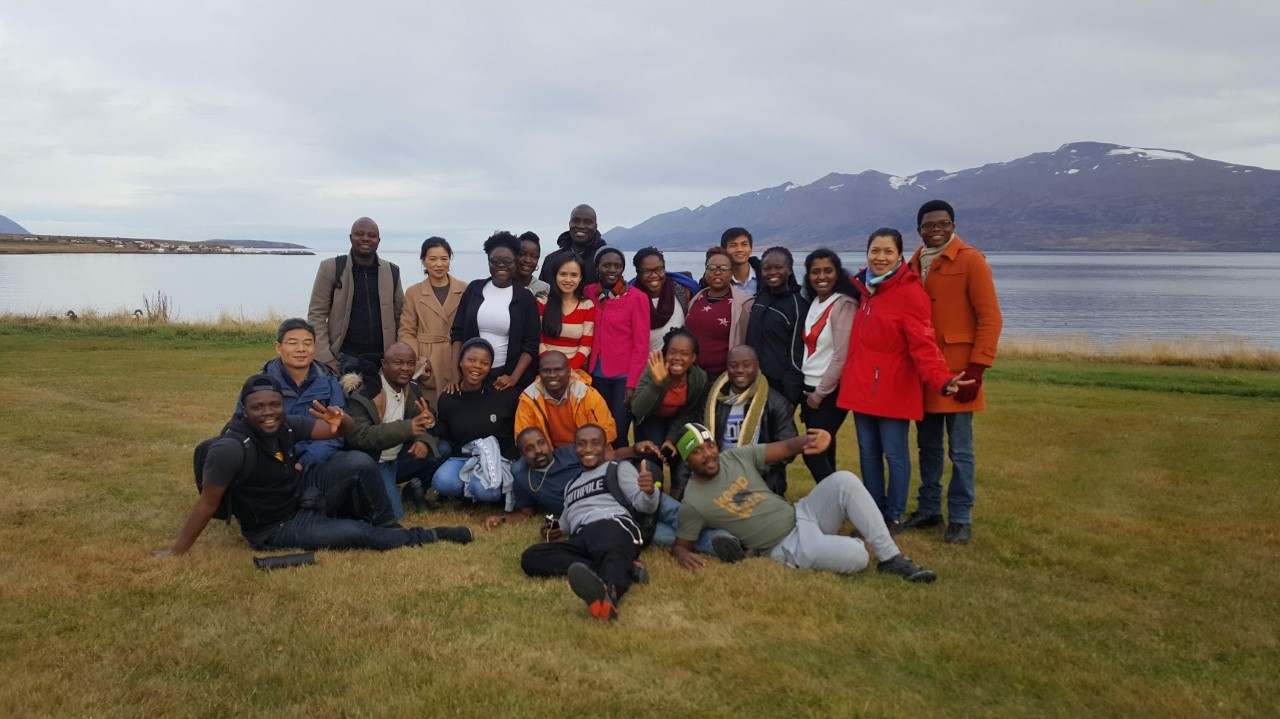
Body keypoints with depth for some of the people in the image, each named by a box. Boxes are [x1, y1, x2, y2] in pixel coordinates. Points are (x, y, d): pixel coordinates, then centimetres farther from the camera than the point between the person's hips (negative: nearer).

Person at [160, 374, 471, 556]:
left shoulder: (287, 425, -7)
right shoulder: (231, 448, -26)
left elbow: (341, 431, -4)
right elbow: (208, 502, -19)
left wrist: (341, 421, -29)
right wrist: (177, 551, -15)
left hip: (304, 499, 7)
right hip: (276, 529, -7)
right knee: (356, 533, -24)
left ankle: (388, 529, 3)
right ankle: (422, 537, -3)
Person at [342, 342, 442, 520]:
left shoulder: (413, 390, 3)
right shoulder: (364, 394, -19)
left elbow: (428, 422, 3)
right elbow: (358, 436, -28)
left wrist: (424, 441, -23)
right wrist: (407, 428, -36)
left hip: (399, 459, 6)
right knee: (393, 515, -21)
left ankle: (415, 488, 11)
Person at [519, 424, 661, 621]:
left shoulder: (618, 467, 21)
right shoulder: (571, 485, 38)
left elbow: (643, 504, 6)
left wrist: (650, 491, -16)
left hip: (614, 525, -5)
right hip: (581, 539, 5)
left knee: (611, 552, -41)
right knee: (530, 557, -22)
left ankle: (608, 592, -78)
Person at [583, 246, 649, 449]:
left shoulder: (636, 297, -8)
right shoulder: (589, 293, 4)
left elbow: (641, 344, -7)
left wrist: (632, 383, -10)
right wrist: (585, 371, 0)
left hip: (624, 376, -4)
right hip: (596, 375, 4)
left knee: (620, 433, -1)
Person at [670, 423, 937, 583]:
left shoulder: (738, 457, 2)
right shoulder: (693, 503, -9)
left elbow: (787, 448, 0)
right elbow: (680, 544, -1)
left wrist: (807, 440, -24)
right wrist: (683, 555, -27)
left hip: (800, 514, 6)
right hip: (788, 547, -5)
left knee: (844, 480, -21)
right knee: (855, 557, -28)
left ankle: (890, 558, -9)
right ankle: (853, 541, 14)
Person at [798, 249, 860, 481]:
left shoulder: (844, 305, -13)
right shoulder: (814, 304, 11)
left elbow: (841, 356, -17)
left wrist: (820, 394, -12)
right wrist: (809, 392, 12)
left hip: (830, 392, -7)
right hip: (810, 389, 7)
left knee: (813, 454, -9)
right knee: (822, 454, 9)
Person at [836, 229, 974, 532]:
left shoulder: (909, 292, -12)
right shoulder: (863, 288, 9)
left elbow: (923, 346, -20)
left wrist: (941, 380, -35)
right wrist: (849, 376, 7)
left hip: (893, 390, -6)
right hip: (861, 387, 6)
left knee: (894, 455, 4)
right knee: (868, 453, 14)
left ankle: (894, 517, 18)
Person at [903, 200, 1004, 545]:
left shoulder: (971, 260, -6)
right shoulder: (914, 264, 10)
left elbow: (990, 318, -10)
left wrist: (976, 368, -15)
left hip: (957, 371, -5)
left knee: (960, 450, 1)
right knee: (928, 446, 14)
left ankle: (960, 519, 11)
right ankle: (928, 509, 25)